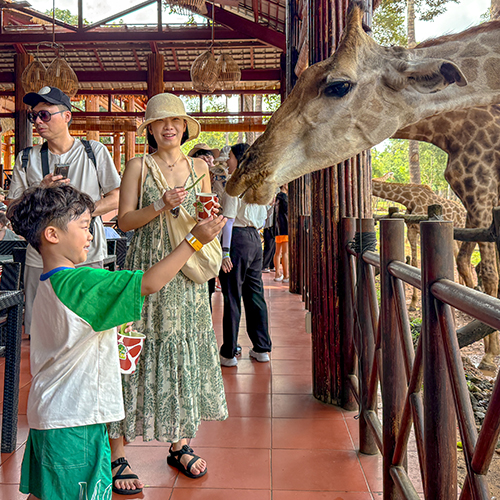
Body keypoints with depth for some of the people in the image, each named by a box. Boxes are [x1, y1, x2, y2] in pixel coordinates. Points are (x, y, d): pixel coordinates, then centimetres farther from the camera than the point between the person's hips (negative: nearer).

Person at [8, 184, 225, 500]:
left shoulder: (49, 285, 8)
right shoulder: (80, 282, -22)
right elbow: (151, 282, -27)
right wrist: (195, 239, -21)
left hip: (49, 414, 9)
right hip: (73, 421, -9)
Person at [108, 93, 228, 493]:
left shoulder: (199, 168, 11)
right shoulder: (138, 167, 3)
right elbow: (124, 220, -3)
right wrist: (161, 207, -17)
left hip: (188, 273, 4)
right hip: (146, 271, -3)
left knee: (186, 352, 8)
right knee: (136, 354, -2)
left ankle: (181, 445, 24)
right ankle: (116, 454, 9)